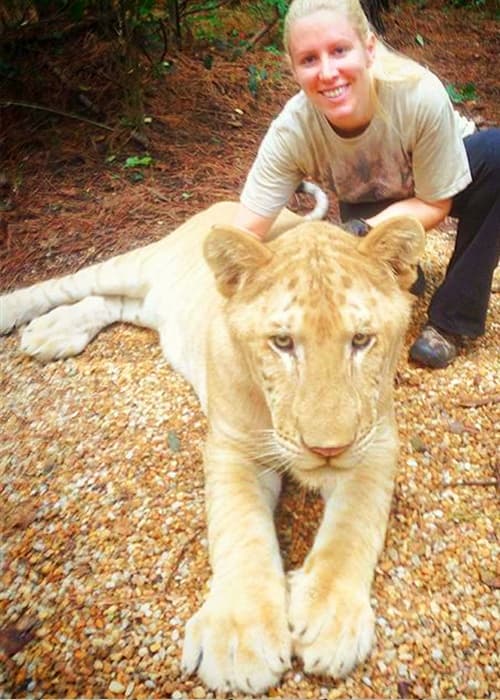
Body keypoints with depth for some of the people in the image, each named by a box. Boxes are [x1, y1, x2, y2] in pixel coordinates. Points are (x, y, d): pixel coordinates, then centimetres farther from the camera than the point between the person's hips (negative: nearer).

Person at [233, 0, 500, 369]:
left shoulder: (421, 94, -35)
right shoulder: (292, 131, -31)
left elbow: (435, 205, -22)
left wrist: (361, 230, -35)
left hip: (442, 183, 0)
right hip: (371, 205, 0)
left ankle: (450, 319, -17)